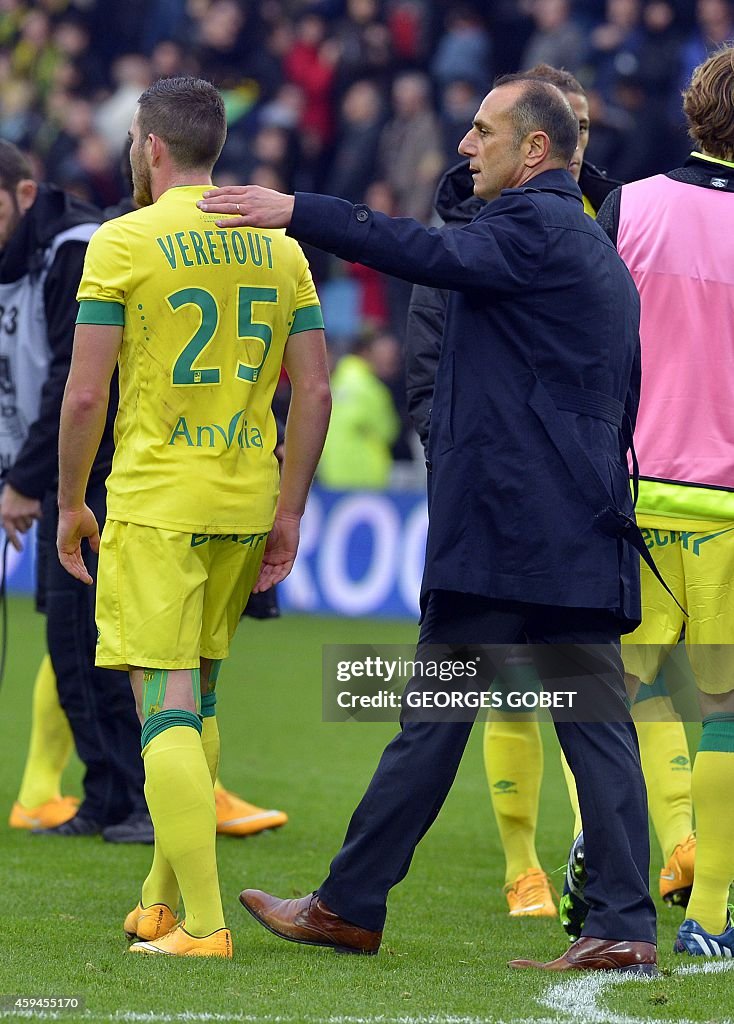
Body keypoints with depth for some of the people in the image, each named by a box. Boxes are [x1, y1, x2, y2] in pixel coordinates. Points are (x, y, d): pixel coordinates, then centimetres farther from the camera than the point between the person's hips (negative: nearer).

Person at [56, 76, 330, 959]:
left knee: (167, 706, -6)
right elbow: (314, 393, 6)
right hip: (247, 502, 6)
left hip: (154, 503, -6)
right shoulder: (278, 246, 7)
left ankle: (202, 926, -13)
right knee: (196, 695, 18)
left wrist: (70, 504, 3)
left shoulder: (124, 243, -8)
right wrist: (288, 511, 13)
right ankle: (160, 902, 26)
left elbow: (85, 394, -9)